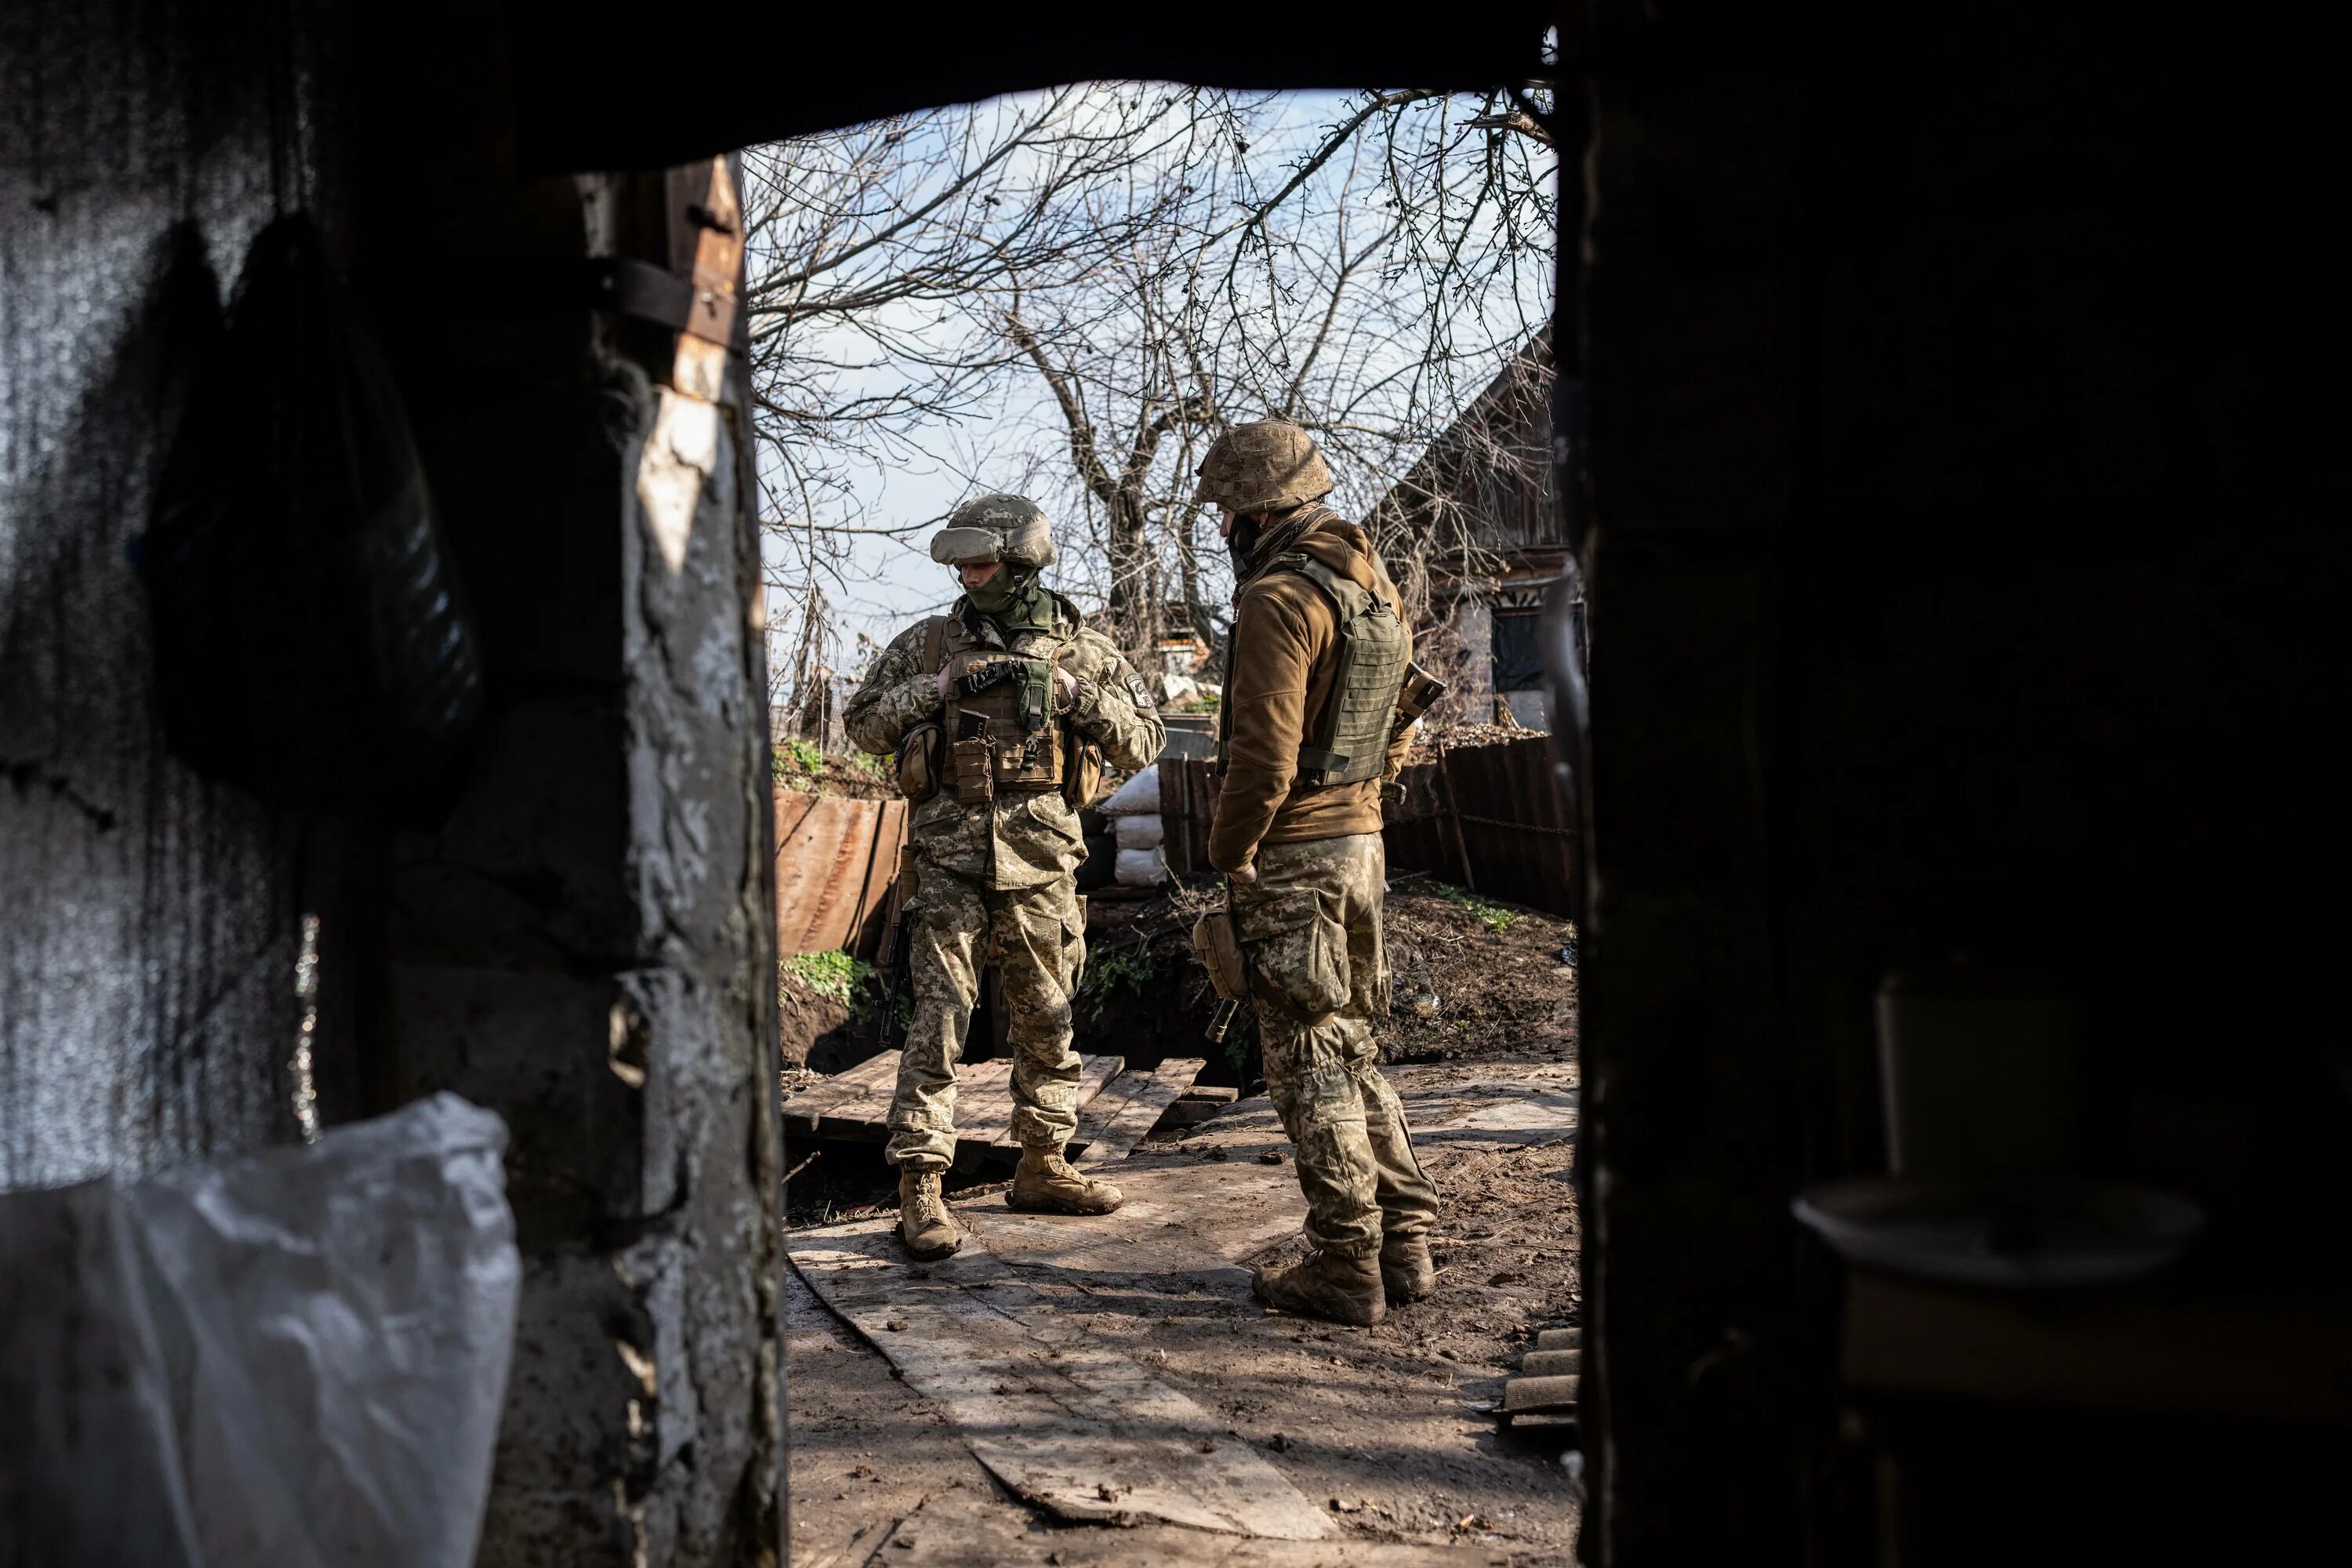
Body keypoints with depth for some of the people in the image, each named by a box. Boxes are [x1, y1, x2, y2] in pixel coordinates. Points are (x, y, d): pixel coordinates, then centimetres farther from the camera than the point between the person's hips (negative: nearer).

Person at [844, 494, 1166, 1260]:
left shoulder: (1085, 649, 7)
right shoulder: (929, 642, 6)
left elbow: (1145, 742, 6)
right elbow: (862, 723, 6)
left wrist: (1075, 694, -9)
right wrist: (942, 686, -7)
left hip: (1042, 860, 2)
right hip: (950, 857, -2)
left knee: (1048, 1021, 11)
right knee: (940, 1016, -7)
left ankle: (1043, 1168, 26)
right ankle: (919, 1188, -3)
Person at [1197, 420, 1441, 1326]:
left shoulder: (1280, 597, -16)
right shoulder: (1376, 588, 12)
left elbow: (1264, 756, -22)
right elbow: (1400, 728, 18)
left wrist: (1228, 852, -10)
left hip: (1293, 855, -9)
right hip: (1363, 842, 9)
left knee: (1311, 1065, 0)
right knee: (1351, 1052, 17)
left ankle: (1346, 1269, 8)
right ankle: (1405, 1245, 20)